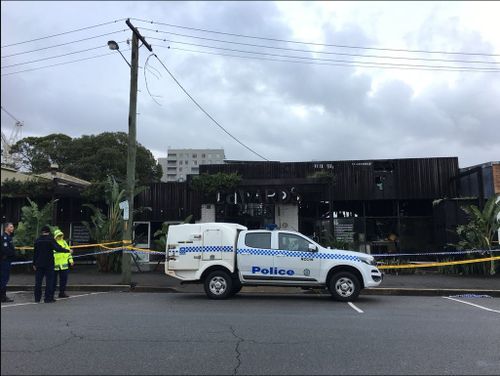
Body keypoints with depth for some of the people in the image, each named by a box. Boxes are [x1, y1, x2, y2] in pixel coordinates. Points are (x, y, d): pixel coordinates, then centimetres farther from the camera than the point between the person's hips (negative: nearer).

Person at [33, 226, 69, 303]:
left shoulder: (37, 240, 8)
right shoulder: (51, 240, -8)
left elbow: (35, 253, 12)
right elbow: (58, 248, -19)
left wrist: (34, 264, 18)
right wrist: (68, 251, -11)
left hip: (39, 264, 5)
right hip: (49, 264, -5)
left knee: (38, 281, 10)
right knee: (49, 281, 0)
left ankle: (37, 298, 13)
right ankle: (48, 298, -1)